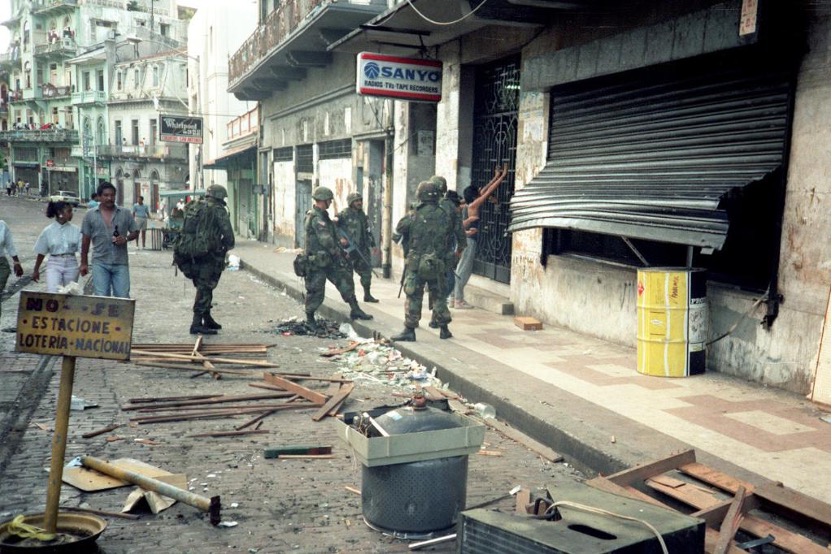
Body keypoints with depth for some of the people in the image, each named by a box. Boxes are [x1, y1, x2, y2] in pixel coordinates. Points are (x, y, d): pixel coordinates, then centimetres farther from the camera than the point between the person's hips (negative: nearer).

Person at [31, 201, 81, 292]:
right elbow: (41, 253, 8)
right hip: (54, 264, -2)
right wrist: (36, 270, 14)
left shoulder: (76, 230, 1)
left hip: (71, 264, 2)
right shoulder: (48, 231, 0)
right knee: (52, 292, -15)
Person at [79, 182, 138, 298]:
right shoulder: (90, 215, 6)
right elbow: (85, 240, 9)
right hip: (100, 263, 0)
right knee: (101, 297, -2)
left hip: (121, 263, 0)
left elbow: (135, 232, 13)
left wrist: (126, 238, -10)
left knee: (123, 297, -2)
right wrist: (84, 263, 8)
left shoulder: (125, 214, 6)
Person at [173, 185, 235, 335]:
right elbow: (228, 233, -10)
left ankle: (207, 318, 28)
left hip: (186, 252, 7)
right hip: (206, 253, -7)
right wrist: (227, 246, 7)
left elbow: (185, 230, 19)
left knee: (203, 286, 19)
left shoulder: (193, 207, 18)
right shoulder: (218, 210, -4)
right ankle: (197, 324, -7)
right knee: (205, 287, -3)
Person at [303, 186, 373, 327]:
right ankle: (310, 318, 15)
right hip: (318, 261, -10)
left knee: (345, 279, 5)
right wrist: (337, 254, -11)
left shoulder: (322, 215, 13)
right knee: (316, 290, 0)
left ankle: (355, 310, 7)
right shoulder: (317, 218, -19)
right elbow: (326, 240, -21)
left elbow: (332, 235, 18)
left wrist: (340, 250, 14)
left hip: (328, 259, 10)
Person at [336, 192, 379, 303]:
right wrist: (340, 238, -25)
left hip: (362, 248, 6)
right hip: (349, 248, -6)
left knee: (366, 270, 6)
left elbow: (367, 230, 21)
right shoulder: (344, 214, -9)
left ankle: (367, 295, 16)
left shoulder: (362, 214, 13)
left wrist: (373, 244, 19)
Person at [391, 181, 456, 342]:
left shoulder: (414, 216, -9)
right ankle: (444, 329, 22)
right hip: (438, 265, 3)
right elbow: (450, 235, 9)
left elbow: (399, 228, 6)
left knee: (413, 298, 4)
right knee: (439, 296, 15)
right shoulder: (445, 217, -1)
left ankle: (409, 330, 5)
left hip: (416, 264, -2)